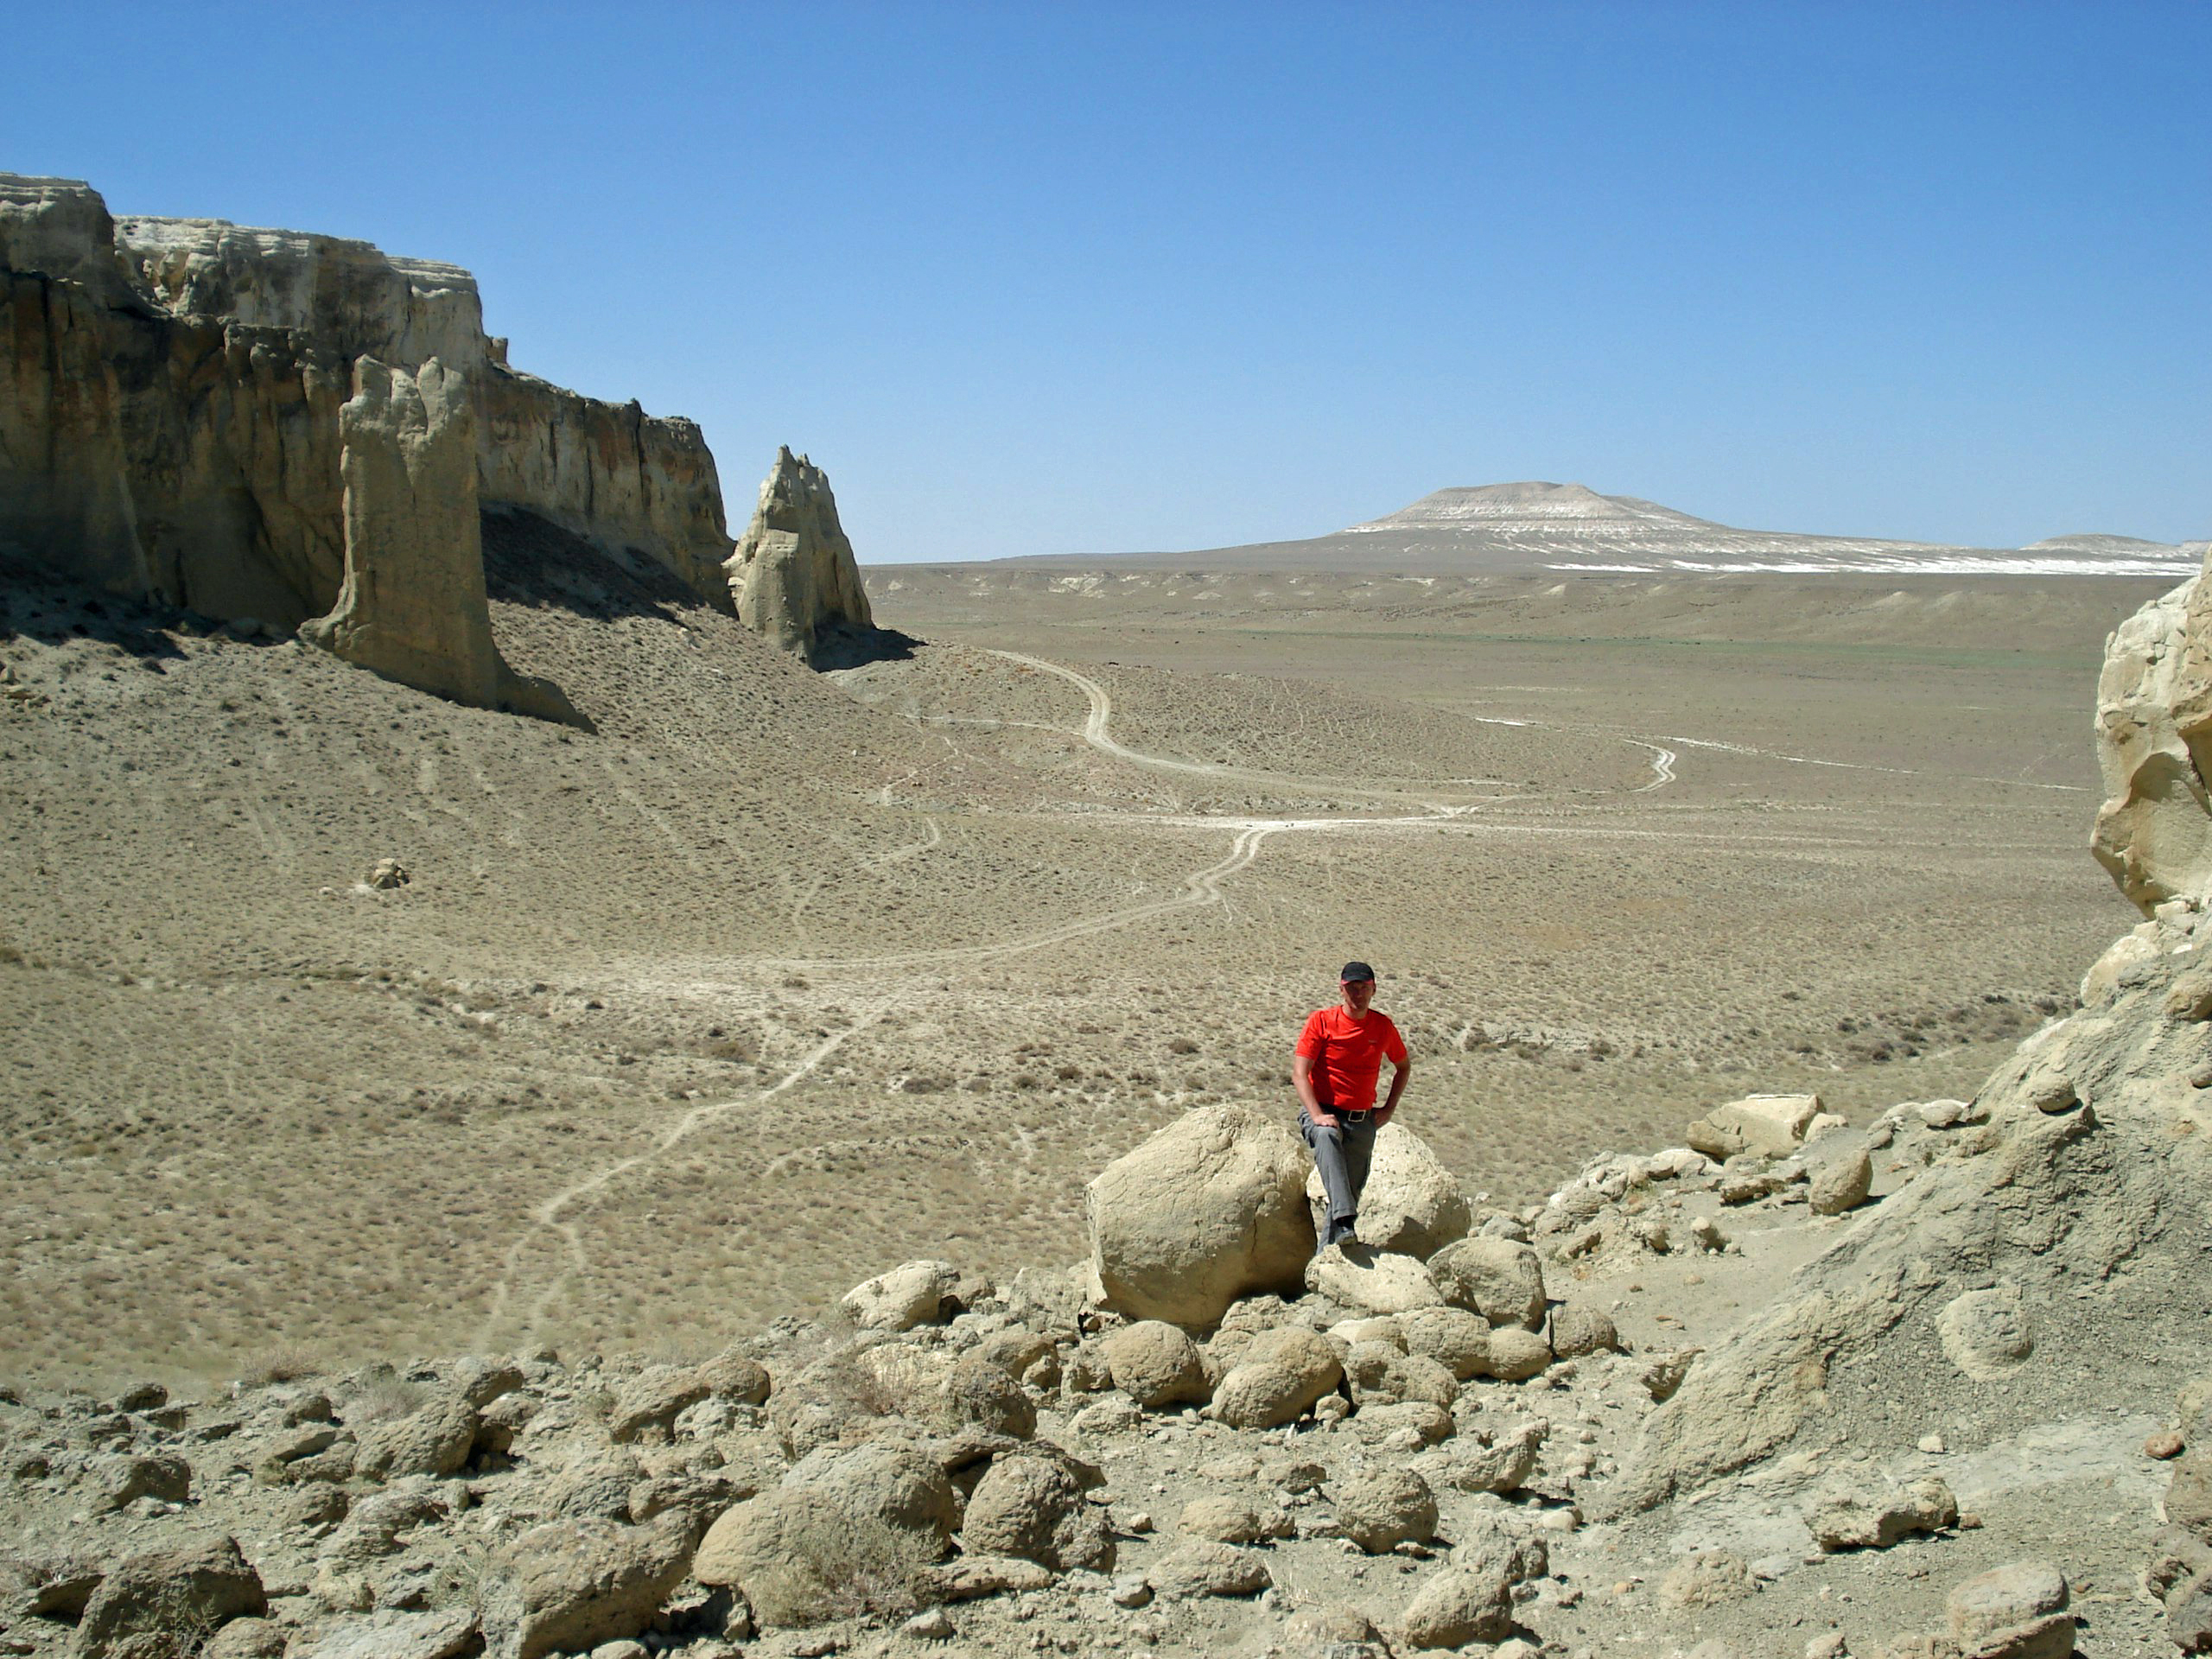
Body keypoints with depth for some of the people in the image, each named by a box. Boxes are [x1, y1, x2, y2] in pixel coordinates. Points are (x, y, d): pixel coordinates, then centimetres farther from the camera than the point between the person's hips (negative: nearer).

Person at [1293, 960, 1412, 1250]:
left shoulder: (1383, 1027, 4)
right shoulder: (1321, 1021, -6)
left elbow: (1404, 1066, 22)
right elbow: (1299, 1074, -11)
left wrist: (1388, 1109, 10)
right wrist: (1318, 1116, -24)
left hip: (1363, 1121, 4)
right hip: (1322, 1112, -4)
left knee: (1353, 1189, 2)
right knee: (1327, 1136, -38)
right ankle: (1344, 1219, -50)